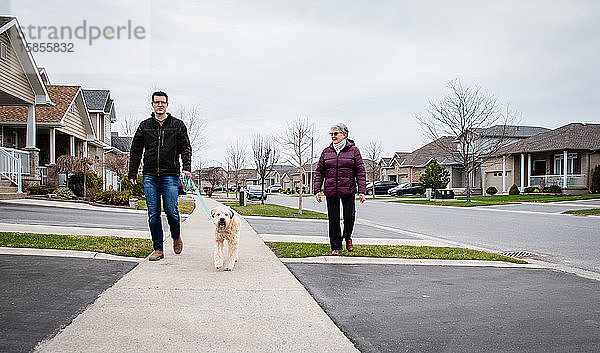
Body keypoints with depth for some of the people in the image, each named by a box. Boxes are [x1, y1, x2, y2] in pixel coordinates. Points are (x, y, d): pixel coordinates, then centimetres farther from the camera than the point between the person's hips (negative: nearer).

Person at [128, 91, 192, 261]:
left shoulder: (177, 125, 8)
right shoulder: (144, 126, 14)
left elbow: (185, 148, 4)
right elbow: (135, 150, 16)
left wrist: (187, 167, -11)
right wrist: (132, 173, 11)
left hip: (170, 175, -2)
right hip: (150, 176, 2)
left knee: (171, 210, -9)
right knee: (153, 214, 1)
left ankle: (176, 237, 21)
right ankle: (158, 249, 11)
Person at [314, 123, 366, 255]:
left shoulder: (353, 150, 3)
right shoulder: (326, 152, 9)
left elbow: (361, 172, 1)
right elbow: (319, 172, 11)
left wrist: (362, 191, -7)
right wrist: (317, 190, 2)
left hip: (348, 191, -2)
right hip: (331, 191, 2)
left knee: (349, 216, -6)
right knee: (333, 220, 4)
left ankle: (347, 237, 25)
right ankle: (335, 247, 15)